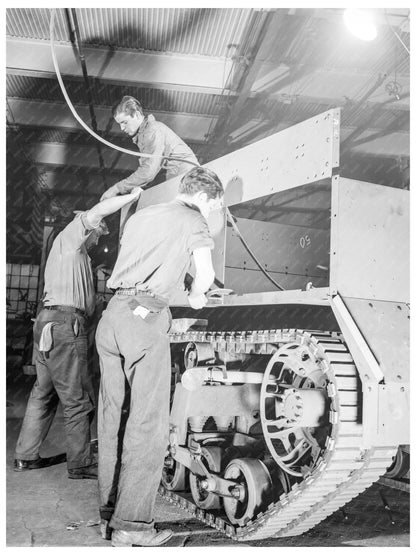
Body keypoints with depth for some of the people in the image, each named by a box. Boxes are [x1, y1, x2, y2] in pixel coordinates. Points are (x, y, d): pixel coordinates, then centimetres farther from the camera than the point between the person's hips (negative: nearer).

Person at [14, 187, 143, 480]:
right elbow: (95, 214, -17)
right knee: (77, 399, -4)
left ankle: (26, 456, 22)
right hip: (64, 323, -10)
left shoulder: (77, 253, 30)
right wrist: (133, 195, -10)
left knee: (44, 393, 14)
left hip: (49, 324, 10)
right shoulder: (69, 237, 1)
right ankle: (80, 464, 4)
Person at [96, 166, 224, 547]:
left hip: (111, 314, 7)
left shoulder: (140, 216, 24)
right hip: (145, 318, -7)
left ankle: (109, 514, 18)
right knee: (147, 423, -3)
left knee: (112, 416, 10)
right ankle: (131, 524, 0)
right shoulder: (192, 220, 4)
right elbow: (205, 275, -4)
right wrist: (195, 297, 17)